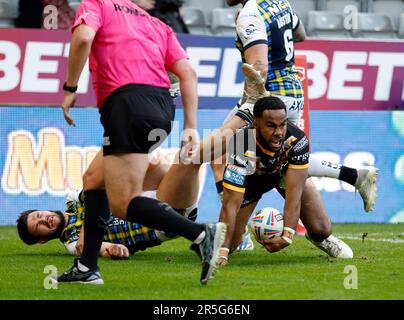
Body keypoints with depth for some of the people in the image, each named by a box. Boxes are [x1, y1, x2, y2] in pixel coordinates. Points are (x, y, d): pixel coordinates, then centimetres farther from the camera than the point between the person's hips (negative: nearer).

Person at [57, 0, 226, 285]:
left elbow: (83, 38, -12)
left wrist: (70, 89, -3)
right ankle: (86, 268, 21)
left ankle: (201, 234, -24)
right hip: (162, 109, 8)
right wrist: (190, 127, 11)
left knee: (123, 204, -10)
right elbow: (187, 72, 14)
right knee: (94, 180, 22)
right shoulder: (157, 25, 27)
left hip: (128, 104, -8)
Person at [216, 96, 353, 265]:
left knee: (321, 229, -13)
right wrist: (222, 252, -50)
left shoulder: (298, 140, -37)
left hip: (285, 172, 1)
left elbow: (294, 191, -37)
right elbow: (230, 205, -42)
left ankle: (319, 238, 26)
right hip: (250, 179, -1)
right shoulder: (242, 147, -41)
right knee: (228, 244, -7)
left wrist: (286, 236, -50)